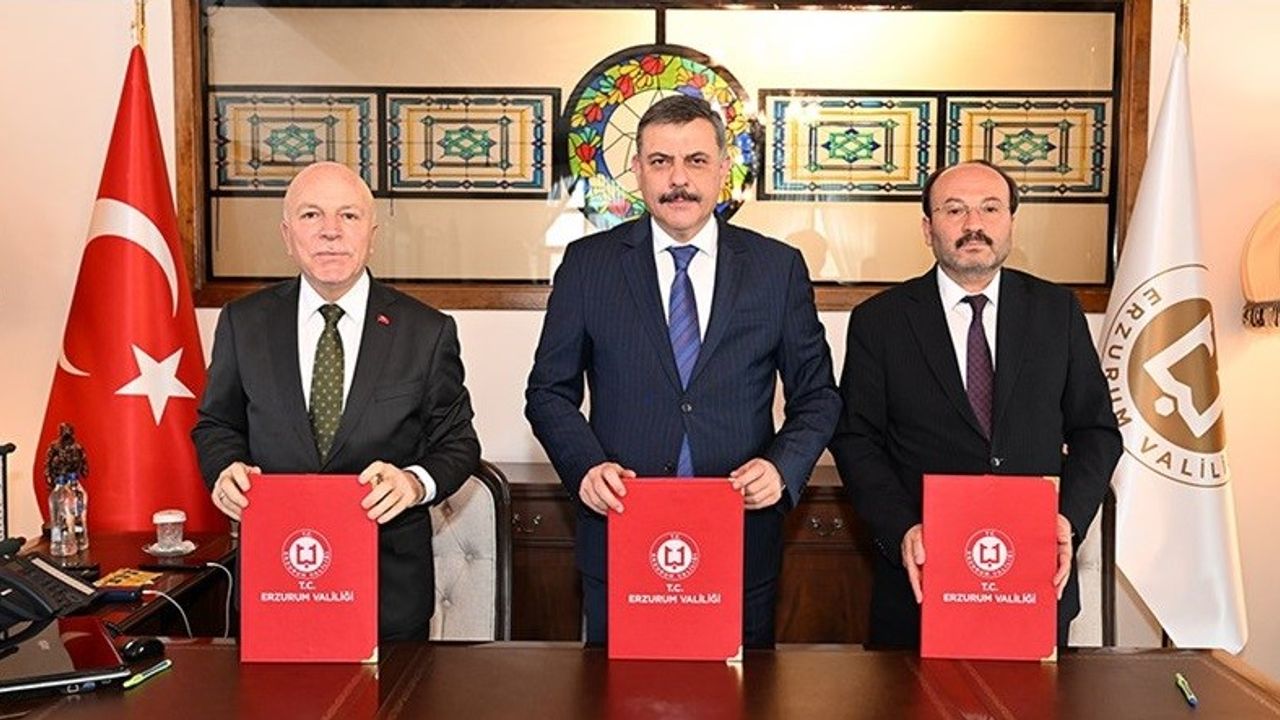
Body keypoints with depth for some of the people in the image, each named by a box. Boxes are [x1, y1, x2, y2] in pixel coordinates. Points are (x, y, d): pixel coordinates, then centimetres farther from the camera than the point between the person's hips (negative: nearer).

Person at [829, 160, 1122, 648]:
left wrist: (1068, 519, -8)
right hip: (920, 576, -2)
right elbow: (855, 440, -1)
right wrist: (902, 530, -14)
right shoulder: (878, 321, 0)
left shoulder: (1058, 310, 6)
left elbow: (1096, 430, 8)